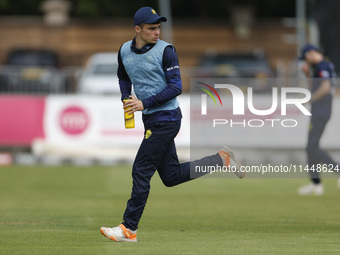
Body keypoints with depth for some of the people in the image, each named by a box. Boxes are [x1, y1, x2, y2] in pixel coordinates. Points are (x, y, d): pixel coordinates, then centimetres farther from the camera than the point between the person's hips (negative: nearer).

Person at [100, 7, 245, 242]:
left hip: (166, 118, -8)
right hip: (151, 121, 8)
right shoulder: (125, 51, 8)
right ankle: (221, 159, 24)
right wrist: (126, 97, 6)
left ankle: (129, 229, -5)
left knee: (141, 171, -9)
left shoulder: (165, 50, -11)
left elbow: (176, 87, -15)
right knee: (171, 176, 10)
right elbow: (124, 77, 27)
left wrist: (145, 103, -21)